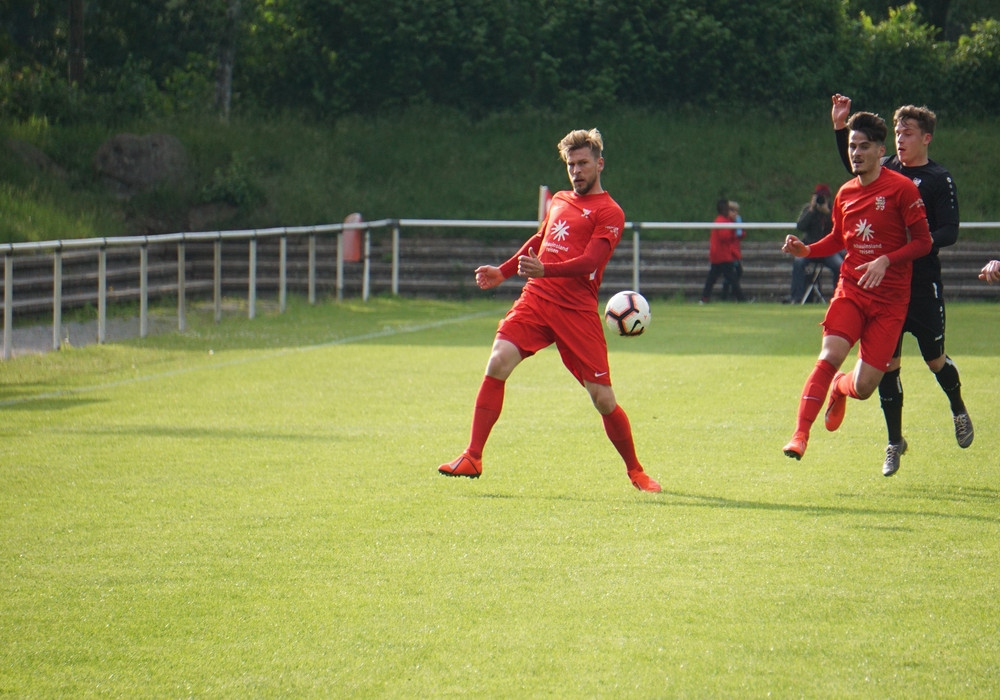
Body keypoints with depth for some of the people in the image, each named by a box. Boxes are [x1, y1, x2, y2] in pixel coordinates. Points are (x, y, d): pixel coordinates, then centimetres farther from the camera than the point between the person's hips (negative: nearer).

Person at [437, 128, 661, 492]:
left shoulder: (609, 213, -2)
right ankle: (472, 458, -13)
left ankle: (636, 472, 18)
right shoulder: (559, 200, 19)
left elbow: (589, 261, -16)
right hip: (535, 298, 5)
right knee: (498, 363, -17)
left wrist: (545, 270, -30)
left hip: (577, 311, -5)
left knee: (603, 399, -4)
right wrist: (502, 271, 32)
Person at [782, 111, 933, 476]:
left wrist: (885, 261, -21)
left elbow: (923, 242, -6)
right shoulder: (845, 193, 8)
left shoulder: (901, 189, -8)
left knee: (863, 387, -4)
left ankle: (840, 388, 34)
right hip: (850, 290, 3)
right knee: (829, 356, -22)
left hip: (889, 299, -3)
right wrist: (806, 250, 4)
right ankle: (800, 435, -21)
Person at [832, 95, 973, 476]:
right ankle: (894, 442, 11)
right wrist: (840, 125, 7)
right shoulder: (887, 169, 7)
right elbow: (854, 164, 20)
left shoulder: (939, 180, -6)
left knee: (935, 359, 6)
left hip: (923, 285, -4)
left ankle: (959, 411, 36)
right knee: (887, 362, 1)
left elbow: (950, 232, -11)